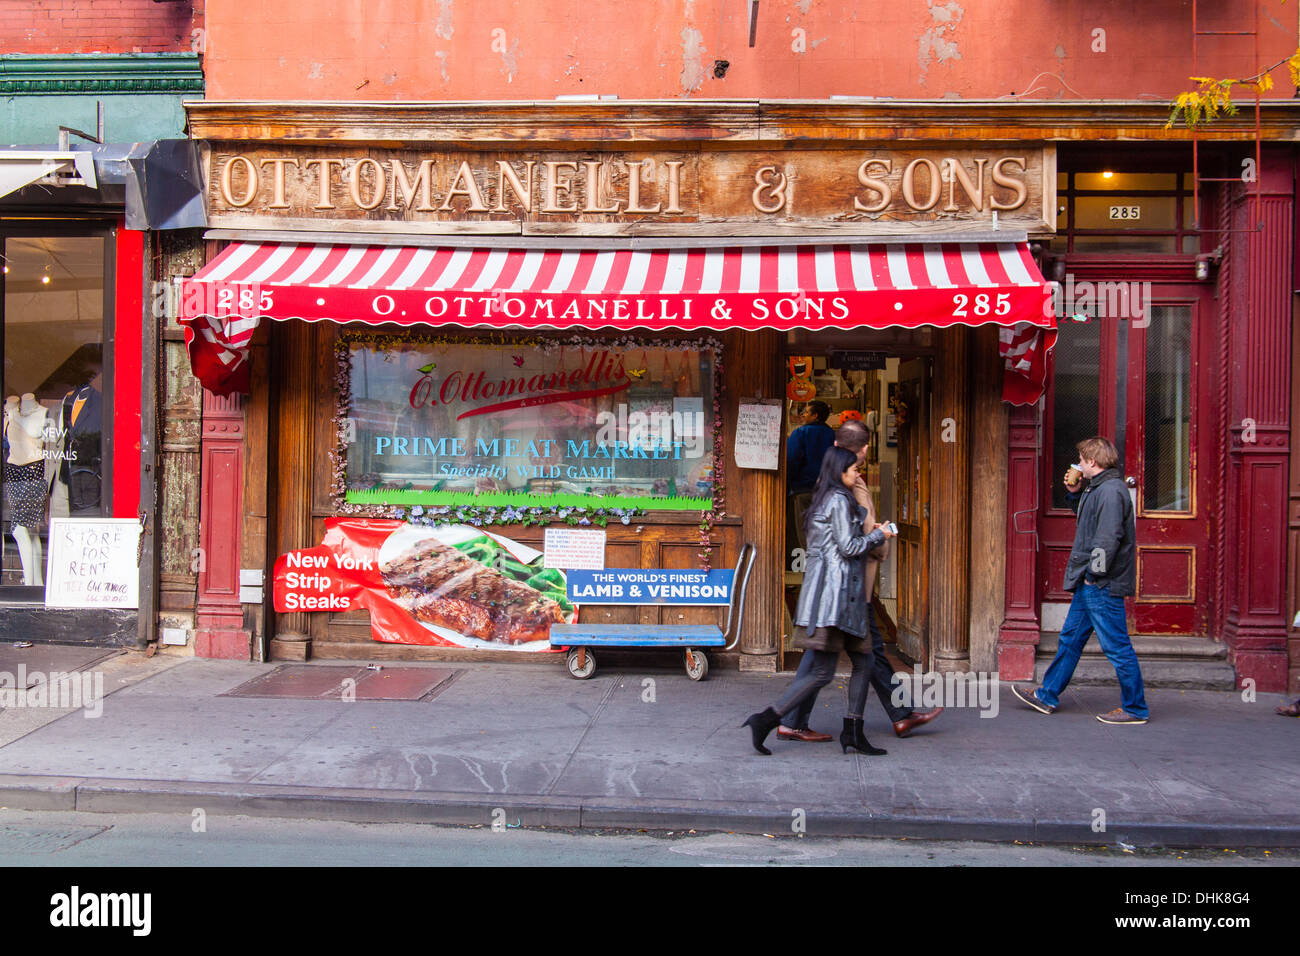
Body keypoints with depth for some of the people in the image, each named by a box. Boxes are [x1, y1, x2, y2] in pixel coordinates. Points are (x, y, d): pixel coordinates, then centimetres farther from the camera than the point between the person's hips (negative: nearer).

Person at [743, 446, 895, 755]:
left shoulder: (825, 499, 20)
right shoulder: (838, 500, -9)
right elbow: (848, 547, -14)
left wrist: (871, 533, 22)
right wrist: (878, 536, 1)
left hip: (844, 595, 10)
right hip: (833, 592, -10)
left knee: (863, 662, 11)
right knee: (823, 672, -10)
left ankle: (853, 732, 13)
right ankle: (765, 720, -10)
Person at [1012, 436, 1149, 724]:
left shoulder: (1110, 490, -17)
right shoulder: (1098, 489, 15)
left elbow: (1108, 537, -24)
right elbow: (1088, 521, 29)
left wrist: (1095, 573, -19)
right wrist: (1074, 494, 17)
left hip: (1103, 585, -11)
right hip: (1089, 585, 11)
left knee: (1116, 646, -2)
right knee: (1070, 639, 15)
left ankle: (1135, 708, 9)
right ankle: (1047, 696, 23)